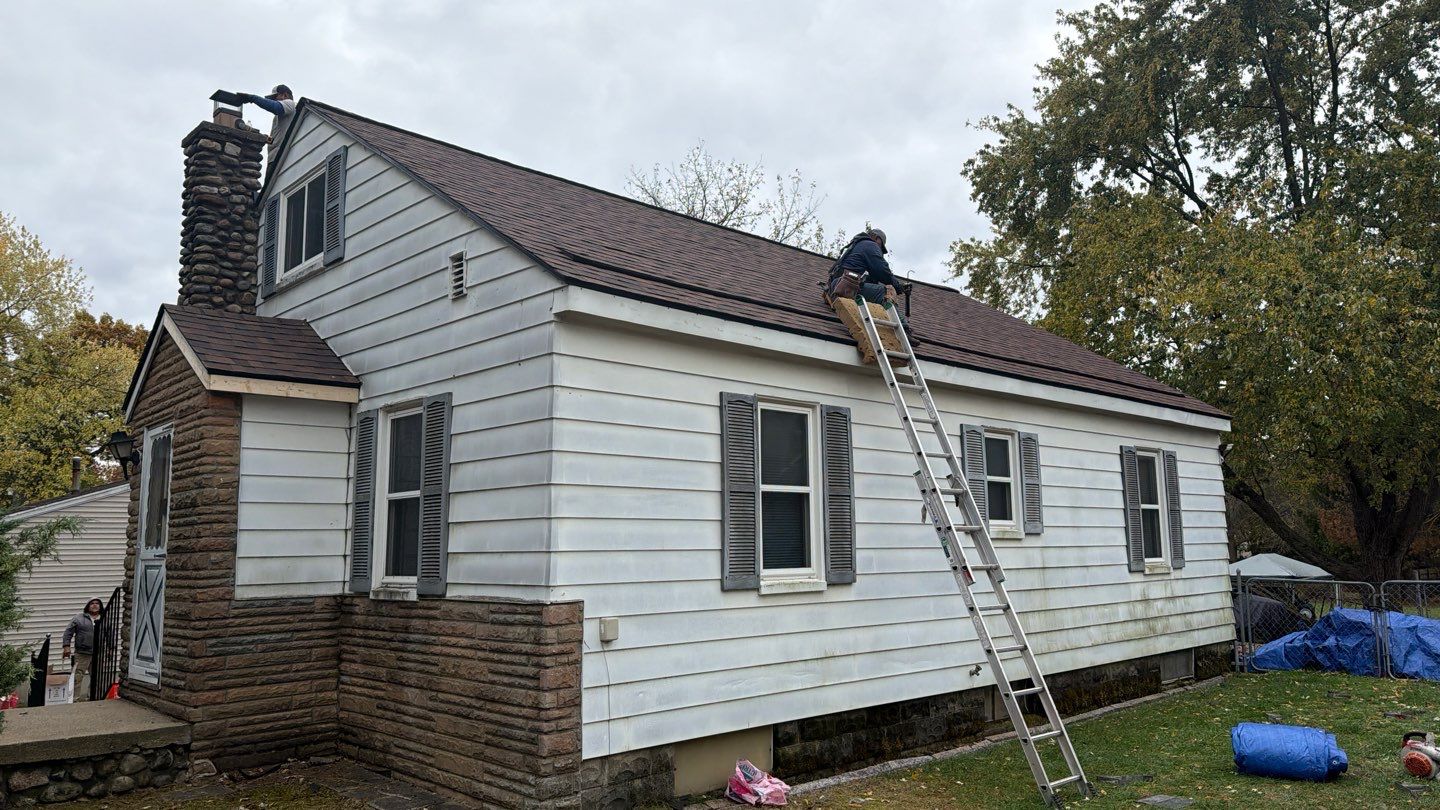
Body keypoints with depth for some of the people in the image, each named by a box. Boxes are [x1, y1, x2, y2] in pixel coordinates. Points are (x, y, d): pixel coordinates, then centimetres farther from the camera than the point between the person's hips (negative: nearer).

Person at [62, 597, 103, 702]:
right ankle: (76, 699, 4)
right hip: (82, 653, -2)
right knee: (78, 677, -2)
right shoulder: (79, 617, 3)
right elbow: (68, 631, 1)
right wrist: (66, 646, -8)